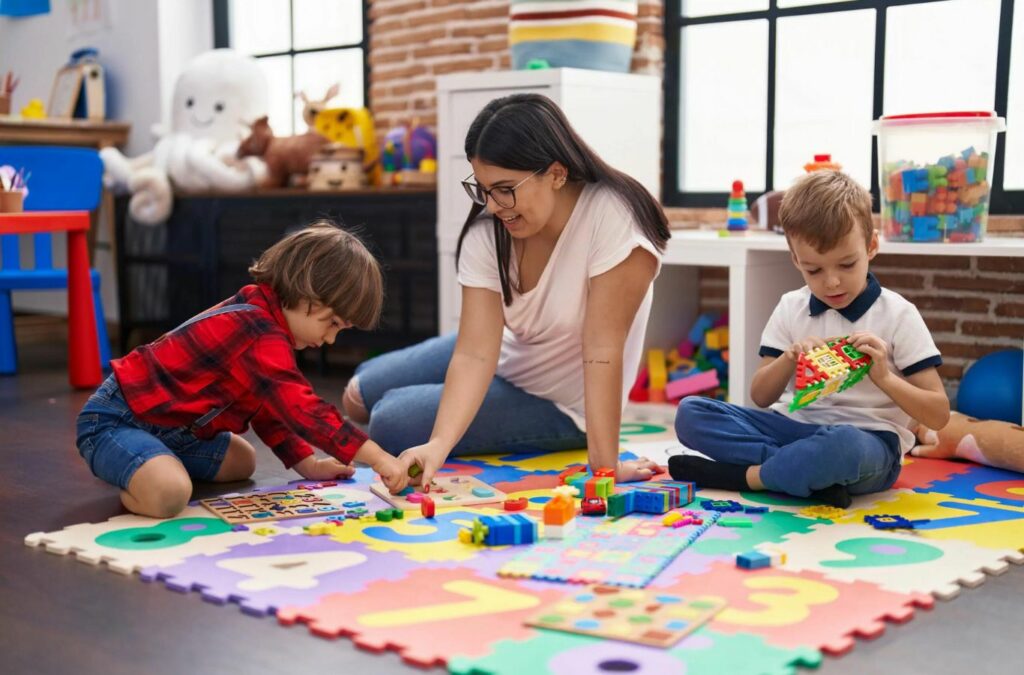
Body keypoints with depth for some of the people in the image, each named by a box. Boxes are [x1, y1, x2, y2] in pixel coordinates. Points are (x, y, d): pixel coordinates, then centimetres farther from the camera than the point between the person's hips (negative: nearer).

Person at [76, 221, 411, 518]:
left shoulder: (258, 313, 9)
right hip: (114, 419, -11)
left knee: (242, 462, 21)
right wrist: (378, 457, -31)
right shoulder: (261, 336, -25)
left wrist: (307, 464, 11)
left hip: (164, 426, 11)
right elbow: (300, 409, -32)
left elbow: (272, 406, 17)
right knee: (168, 495, -36)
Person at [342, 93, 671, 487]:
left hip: (561, 405, -6)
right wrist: (439, 445, -36)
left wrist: (604, 464, -32)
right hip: (505, 358, 6)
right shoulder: (486, 233, -17)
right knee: (360, 394, 11)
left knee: (391, 423, -11)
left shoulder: (612, 220, -32)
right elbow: (475, 351, -23)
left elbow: (602, 348, -33)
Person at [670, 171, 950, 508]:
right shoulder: (791, 308, 8)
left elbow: (939, 415, -4)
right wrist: (788, 361, -11)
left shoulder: (898, 314, -2)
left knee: (841, 445, -43)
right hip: (795, 427, 5)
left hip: (867, 439, -5)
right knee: (690, 413, -16)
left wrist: (884, 377, -20)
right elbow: (760, 397, 9)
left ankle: (741, 476, -19)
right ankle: (816, 475, -25)